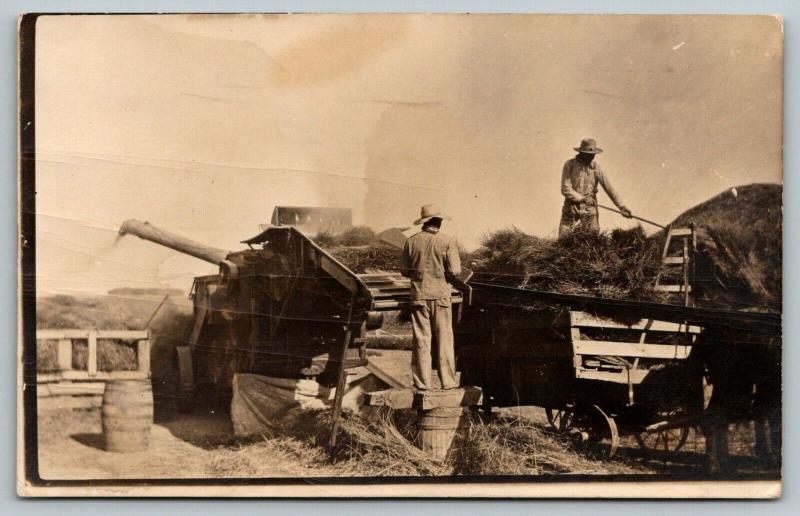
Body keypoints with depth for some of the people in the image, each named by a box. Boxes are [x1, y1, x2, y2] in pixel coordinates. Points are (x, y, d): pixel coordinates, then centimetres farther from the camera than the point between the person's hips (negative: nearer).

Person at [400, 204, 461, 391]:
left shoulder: (412, 241, -2)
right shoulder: (447, 242, -8)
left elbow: (404, 270, 3)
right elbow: (455, 271, -11)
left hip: (418, 296, 2)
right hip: (440, 295, -2)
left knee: (421, 339, 6)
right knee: (444, 339, 6)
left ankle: (422, 381, 7)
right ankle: (448, 380, 9)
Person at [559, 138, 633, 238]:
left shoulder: (596, 167, 1)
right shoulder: (569, 165, -6)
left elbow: (609, 188, -1)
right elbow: (565, 189, -11)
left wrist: (621, 206, -8)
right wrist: (582, 198, -17)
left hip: (589, 211, 2)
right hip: (571, 211, -2)